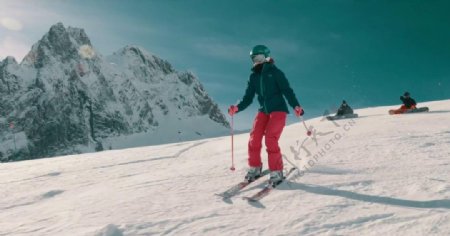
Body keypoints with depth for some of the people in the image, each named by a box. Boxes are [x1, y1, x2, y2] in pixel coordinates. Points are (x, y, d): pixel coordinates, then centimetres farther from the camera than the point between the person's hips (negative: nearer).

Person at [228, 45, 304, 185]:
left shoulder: (274, 72, -4)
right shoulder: (253, 76, 10)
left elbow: (287, 90, -11)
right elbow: (248, 98, 6)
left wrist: (295, 106, -26)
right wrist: (237, 108, -12)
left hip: (278, 109, -5)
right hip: (263, 111, 5)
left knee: (270, 139, -17)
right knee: (254, 138, -7)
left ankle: (276, 172, -4)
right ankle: (254, 168, 11)